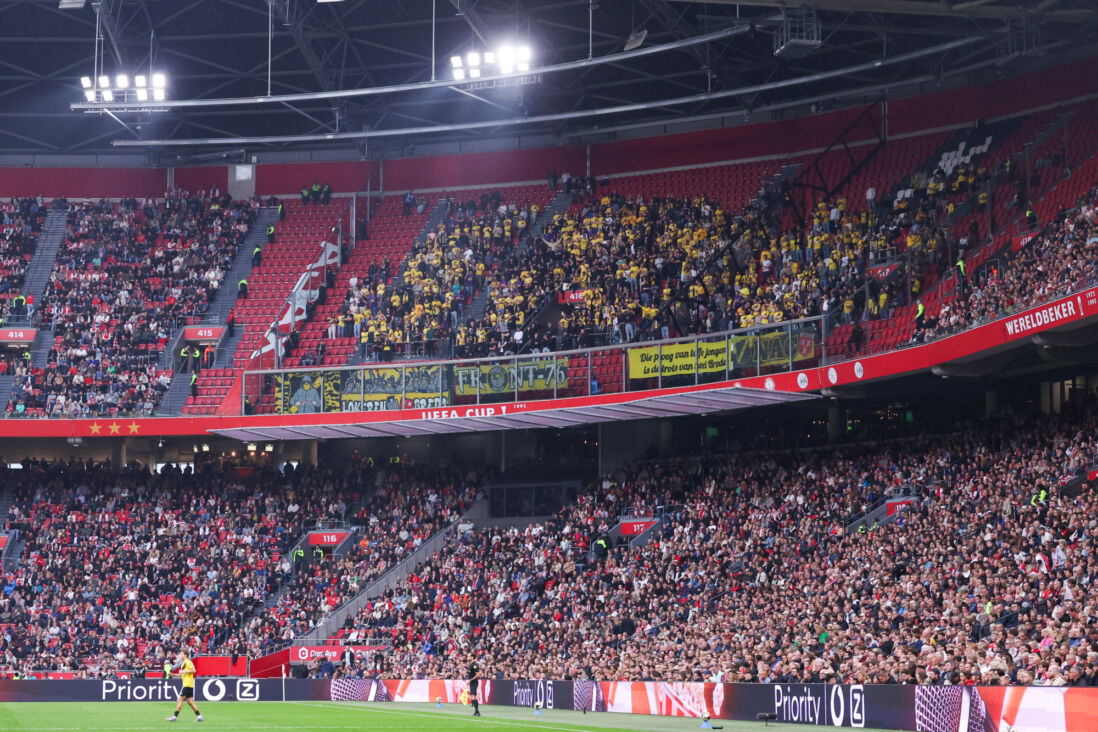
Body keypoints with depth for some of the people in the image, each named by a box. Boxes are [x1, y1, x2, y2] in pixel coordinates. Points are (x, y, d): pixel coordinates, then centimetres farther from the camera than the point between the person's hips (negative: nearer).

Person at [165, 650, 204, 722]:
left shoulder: (188, 662, -8)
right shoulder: (183, 663, 20)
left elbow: (193, 670, -18)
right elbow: (181, 675, 27)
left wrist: (184, 671, -21)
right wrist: (173, 674, 17)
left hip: (188, 684, -10)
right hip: (186, 684, 10)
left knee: (180, 699, -8)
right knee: (190, 702, 7)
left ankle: (175, 716, -6)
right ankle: (199, 716, 6)